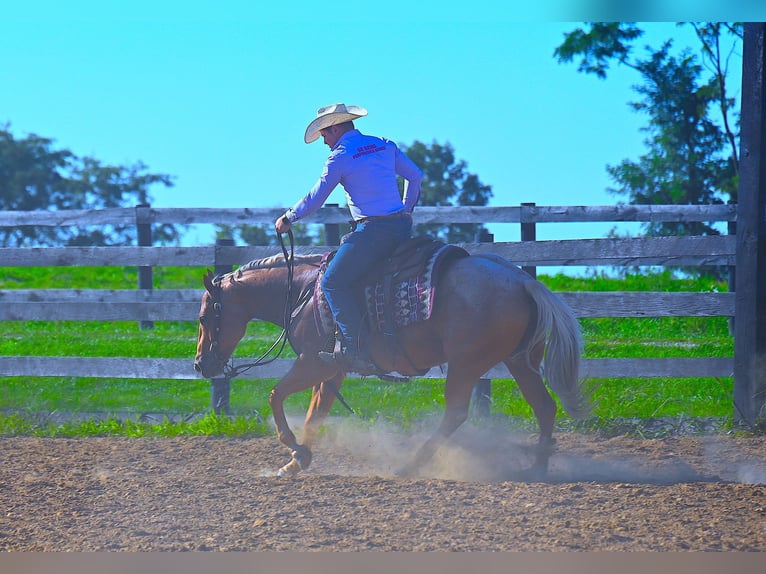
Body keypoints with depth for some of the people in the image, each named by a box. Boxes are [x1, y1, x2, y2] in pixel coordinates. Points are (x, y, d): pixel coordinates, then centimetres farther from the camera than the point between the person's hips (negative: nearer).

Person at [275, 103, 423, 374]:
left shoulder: (339, 157, -5)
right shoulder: (385, 145, 14)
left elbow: (314, 199, 0)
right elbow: (415, 176, 21)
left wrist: (288, 218, 16)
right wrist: (407, 211, 34)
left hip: (372, 230, -8)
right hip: (401, 227, 8)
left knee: (334, 283, -3)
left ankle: (356, 350, -14)